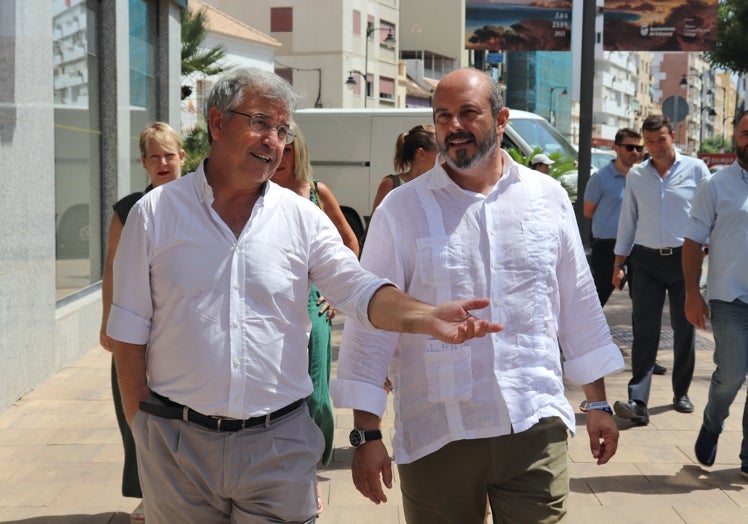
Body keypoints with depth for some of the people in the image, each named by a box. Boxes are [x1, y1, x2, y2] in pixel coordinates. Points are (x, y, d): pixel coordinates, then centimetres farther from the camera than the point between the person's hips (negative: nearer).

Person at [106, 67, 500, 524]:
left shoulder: (303, 218, 3)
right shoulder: (155, 213, 0)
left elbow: (360, 289, -7)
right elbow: (129, 332, 3)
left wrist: (428, 318, -25)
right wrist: (143, 428, 0)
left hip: (279, 442, 1)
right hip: (176, 443, -1)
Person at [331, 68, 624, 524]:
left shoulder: (548, 198, 6)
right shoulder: (402, 210, -3)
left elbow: (579, 304, 12)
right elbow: (370, 324, -3)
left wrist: (599, 403, 14)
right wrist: (366, 435, -6)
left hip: (536, 430, 2)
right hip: (437, 439, -1)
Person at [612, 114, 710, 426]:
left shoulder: (695, 169, 1)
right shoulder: (636, 175, 8)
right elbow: (627, 221, 12)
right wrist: (619, 263, 9)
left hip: (684, 259, -1)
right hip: (647, 260, 1)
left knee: (684, 329, 8)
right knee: (644, 330, -7)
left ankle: (681, 393, 24)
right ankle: (638, 402, -12)